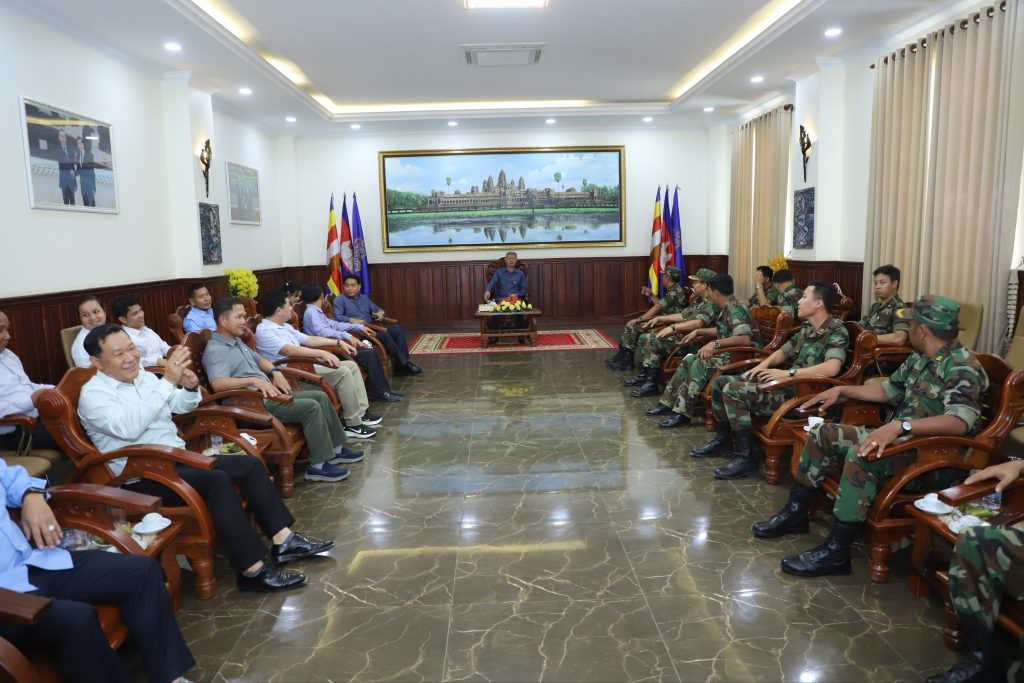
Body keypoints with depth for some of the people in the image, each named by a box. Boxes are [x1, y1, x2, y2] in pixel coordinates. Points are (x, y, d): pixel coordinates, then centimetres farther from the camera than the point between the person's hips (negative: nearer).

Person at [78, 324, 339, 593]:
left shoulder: (143, 376, 10)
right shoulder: (93, 395, -11)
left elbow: (182, 406, 21)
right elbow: (129, 428, -30)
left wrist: (191, 387, -4)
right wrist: (168, 381, -33)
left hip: (179, 459, 8)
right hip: (142, 479, -8)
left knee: (250, 464, -6)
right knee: (216, 481, -31)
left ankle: (283, 540, -4)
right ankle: (252, 570, -27)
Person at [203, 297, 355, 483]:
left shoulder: (236, 341, 16)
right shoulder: (215, 351, -15)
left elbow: (258, 359, 28)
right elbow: (217, 383, -32)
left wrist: (275, 372, 8)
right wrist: (254, 380, -38)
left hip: (269, 394, 10)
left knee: (320, 397, 5)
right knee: (311, 407, -22)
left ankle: (336, 449, 13)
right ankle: (319, 466, -15)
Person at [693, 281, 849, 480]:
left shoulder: (836, 332, -14)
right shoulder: (806, 329, 12)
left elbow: (832, 368, -32)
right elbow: (783, 351, 25)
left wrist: (788, 373, -27)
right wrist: (764, 364, 4)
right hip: (788, 385, 9)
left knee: (733, 390, -25)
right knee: (721, 381, 6)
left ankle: (748, 456, -18)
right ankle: (723, 439, 18)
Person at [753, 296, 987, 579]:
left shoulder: (962, 366, -19)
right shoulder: (919, 359, 9)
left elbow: (960, 421, -34)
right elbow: (887, 390, 23)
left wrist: (900, 425, -46)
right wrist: (841, 391, 15)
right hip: (899, 440, 9)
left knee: (862, 454, -36)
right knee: (823, 434, 2)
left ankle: (836, 551, -28)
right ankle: (795, 512, 9)